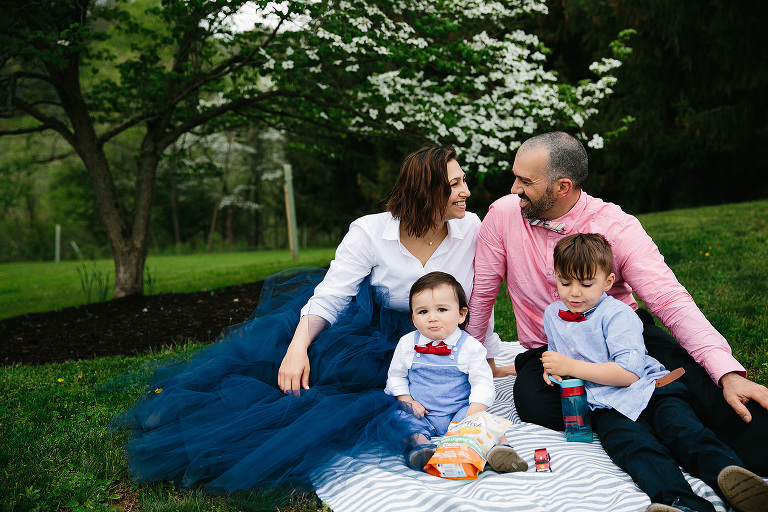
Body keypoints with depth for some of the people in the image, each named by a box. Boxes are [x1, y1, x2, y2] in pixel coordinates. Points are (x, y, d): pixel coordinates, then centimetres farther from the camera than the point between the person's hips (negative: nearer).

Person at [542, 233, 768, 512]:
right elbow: (557, 351, 37)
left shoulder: (616, 313, -4)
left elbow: (629, 372, -15)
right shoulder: (552, 314, 15)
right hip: (608, 405, 1)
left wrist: (572, 367, -16)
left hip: (649, 390, 0)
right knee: (635, 446, -31)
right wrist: (553, 369, 11)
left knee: (684, 430, -31)